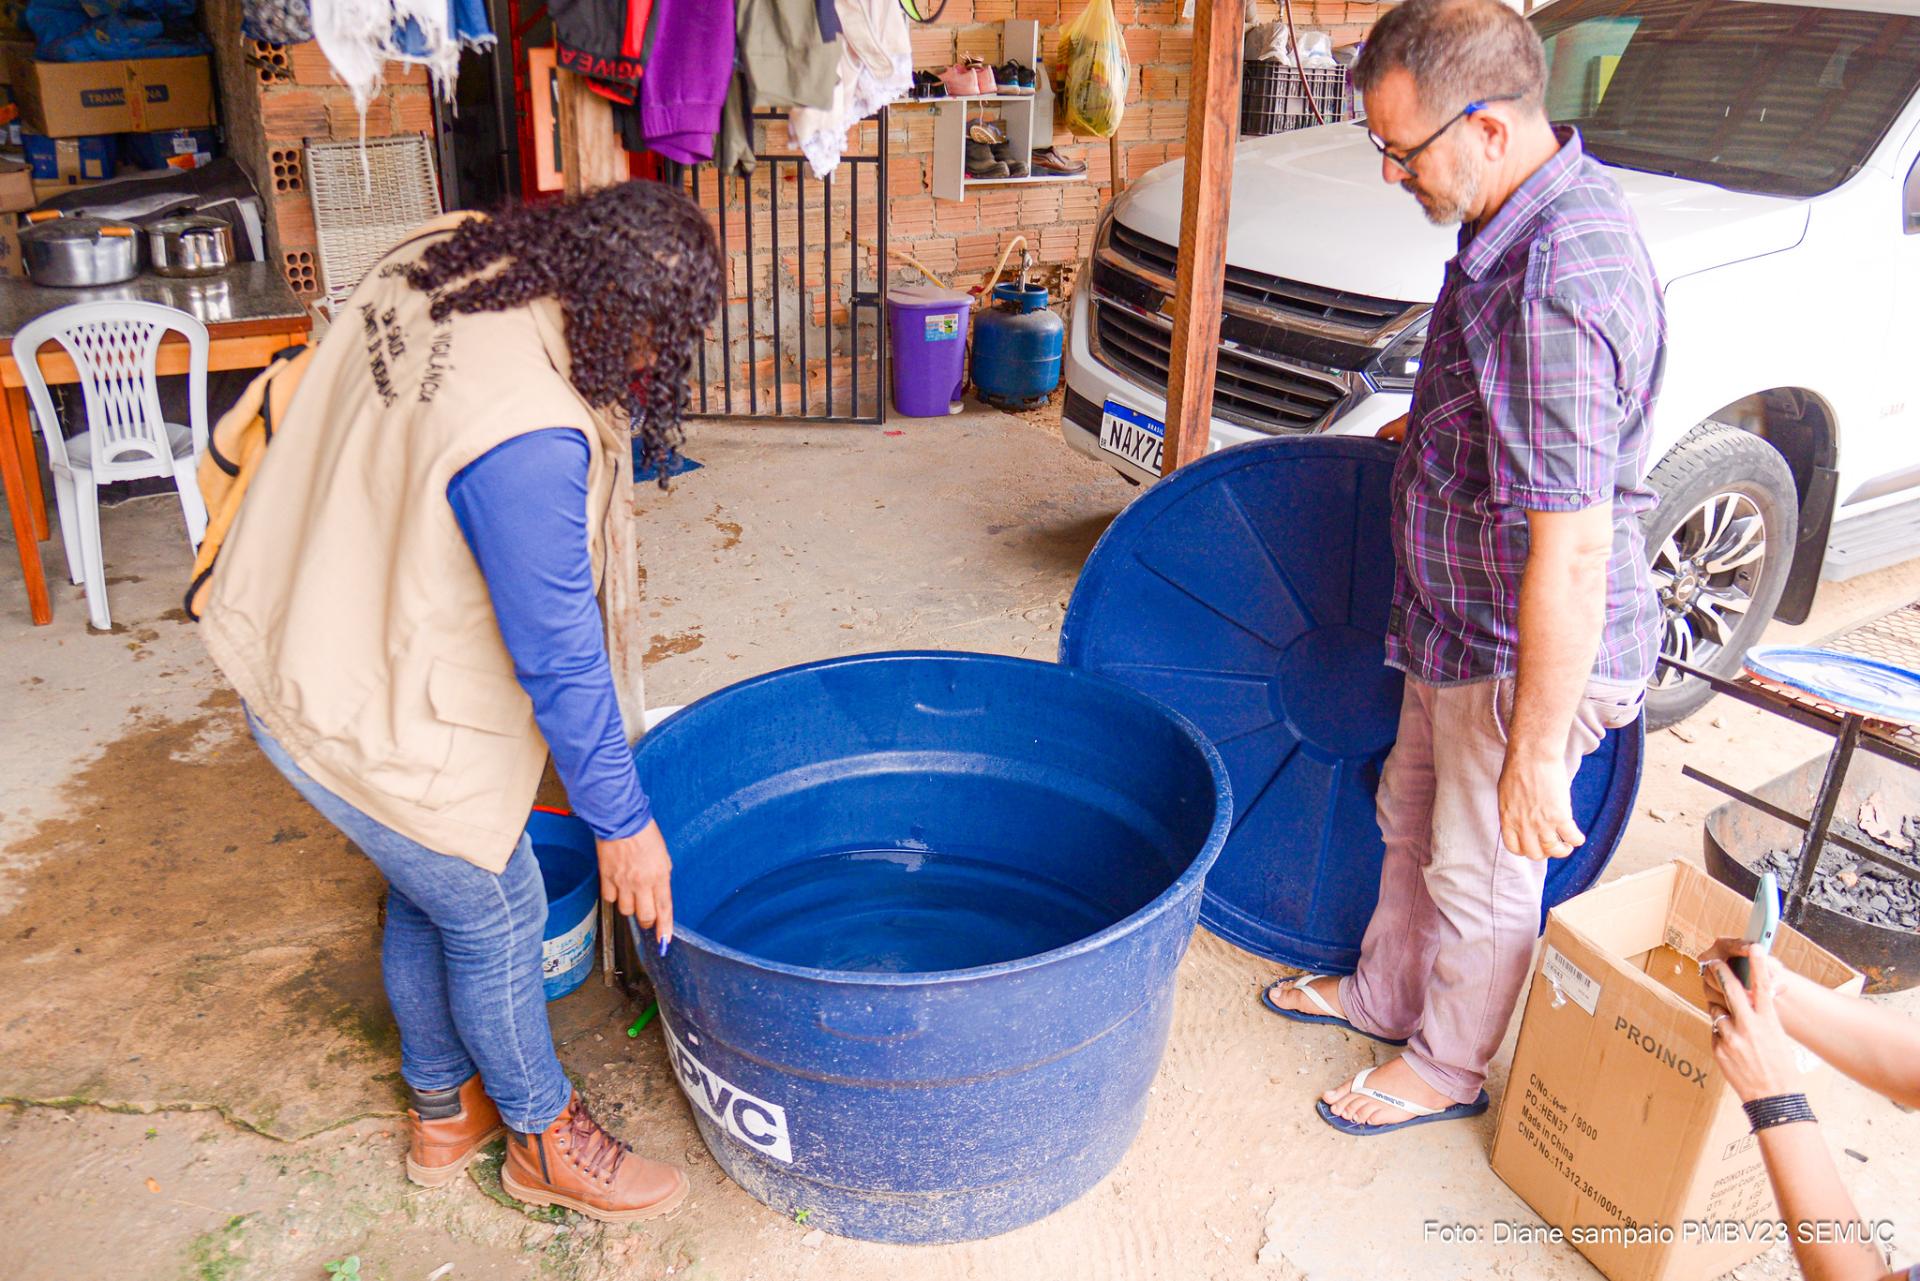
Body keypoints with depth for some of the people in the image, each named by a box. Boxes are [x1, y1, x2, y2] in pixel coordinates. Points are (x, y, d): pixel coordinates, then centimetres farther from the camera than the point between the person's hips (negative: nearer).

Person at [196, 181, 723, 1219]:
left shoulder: (445, 258, -8)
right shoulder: (526, 440, -35)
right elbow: (557, 660, -26)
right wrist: (622, 823, -14)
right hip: (373, 723, -9)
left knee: (428, 895, 25)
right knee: (496, 919, 12)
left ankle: (444, 1111, 48)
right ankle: (544, 1142, 38)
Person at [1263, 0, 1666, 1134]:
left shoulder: (1554, 294, -33)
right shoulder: (1548, 205, 0)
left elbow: (1570, 559, -33)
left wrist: (1534, 757, -27)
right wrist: (1429, 428, 19)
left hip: (1525, 657, -10)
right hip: (1463, 626, 10)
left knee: (1482, 880, 12)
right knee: (1413, 821, 26)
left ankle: (1448, 1070, 36)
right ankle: (1385, 996, 49)